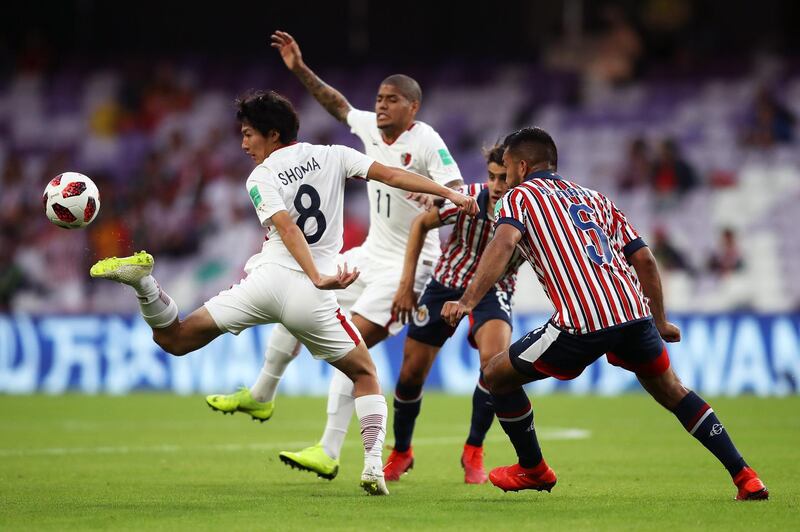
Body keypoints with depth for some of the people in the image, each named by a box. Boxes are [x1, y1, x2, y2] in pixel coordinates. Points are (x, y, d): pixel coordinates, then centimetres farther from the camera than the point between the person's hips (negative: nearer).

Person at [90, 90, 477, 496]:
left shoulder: (260, 178, 5)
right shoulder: (332, 157, 11)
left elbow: (287, 228, -9)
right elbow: (392, 175, 3)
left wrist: (318, 278, -19)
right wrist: (450, 194, 6)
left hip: (267, 278, -1)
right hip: (310, 299, 1)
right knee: (365, 375, 21)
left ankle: (143, 280, -22)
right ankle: (373, 466, 3)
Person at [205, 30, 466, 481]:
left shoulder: (427, 142, -19)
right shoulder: (370, 127, 3)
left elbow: (459, 193, -28)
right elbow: (339, 105, 23)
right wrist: (300, 70, 18)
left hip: (407, 265, -8)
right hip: (372, 254, 9)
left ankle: (329, 452, -21)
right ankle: (261, 396, 34)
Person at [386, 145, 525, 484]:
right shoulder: (468, 199, -21)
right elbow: (421, 224, -4)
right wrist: (406, 285, -5)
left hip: (493, 291, -1)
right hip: (446, 284, 1)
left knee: (495, 358, -30)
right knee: (411, 373, 1)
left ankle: (474, 452, -8)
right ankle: (401, 452, 31)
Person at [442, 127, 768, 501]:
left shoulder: (519, 197, 13)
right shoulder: (593, 198, 29)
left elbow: (503, 245, -9)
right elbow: (644, 259, 23)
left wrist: (467, 301, -17)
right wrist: (660, 323, 30)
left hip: (580, 323, -6)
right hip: (634, 311, 6)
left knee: (497, 375, 15)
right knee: (672, 392, 24)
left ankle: (533, 470, 26)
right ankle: (744, 477, 16)